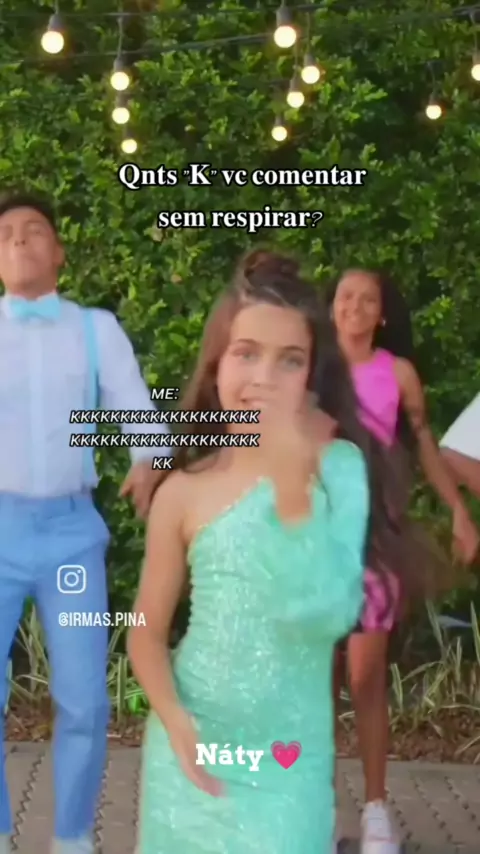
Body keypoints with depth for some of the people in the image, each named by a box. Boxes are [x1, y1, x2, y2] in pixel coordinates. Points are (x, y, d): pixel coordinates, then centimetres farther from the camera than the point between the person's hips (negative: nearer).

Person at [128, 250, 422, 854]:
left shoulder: (339, 467, -10)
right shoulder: (185, 491, -5)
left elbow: (329, 617, -21)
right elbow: (147, 632, 3)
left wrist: (292, 481, -27)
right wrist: (175, 721, -13)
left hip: (287, 755, -1)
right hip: (194, 745, 2)